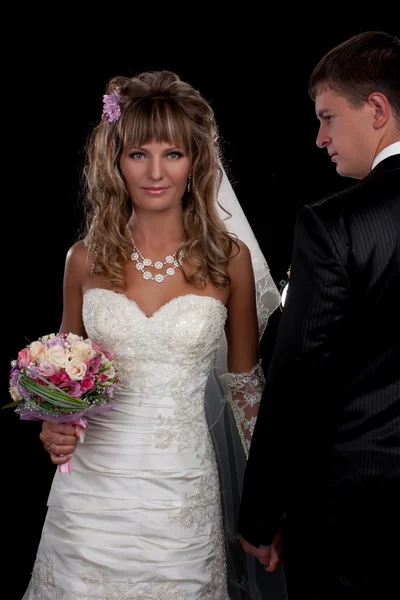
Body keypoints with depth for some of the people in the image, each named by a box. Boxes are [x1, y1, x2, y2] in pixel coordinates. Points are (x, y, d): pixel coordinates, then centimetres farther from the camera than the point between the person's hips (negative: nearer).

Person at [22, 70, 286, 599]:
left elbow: (244, 381, 5)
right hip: (91, 488, 2)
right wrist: (54, 426, -7)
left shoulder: (230, 259, -3)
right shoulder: (87, 259, 1)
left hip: (181, 490, -1)